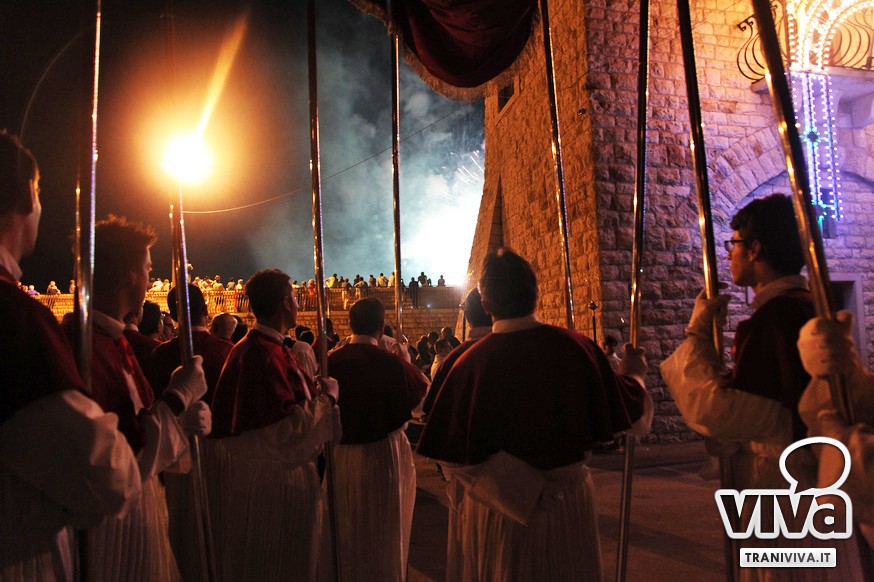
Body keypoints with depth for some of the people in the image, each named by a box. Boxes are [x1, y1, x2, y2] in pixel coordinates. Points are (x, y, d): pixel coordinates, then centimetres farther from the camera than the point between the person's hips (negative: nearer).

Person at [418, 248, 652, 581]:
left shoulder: (470, 363, -22)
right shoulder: (577, 347, -16)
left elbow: (453, 456, -19)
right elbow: (632, 417, -3)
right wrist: (634, 375, 16)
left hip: (497, 505, -1)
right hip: (570, 500, 2)